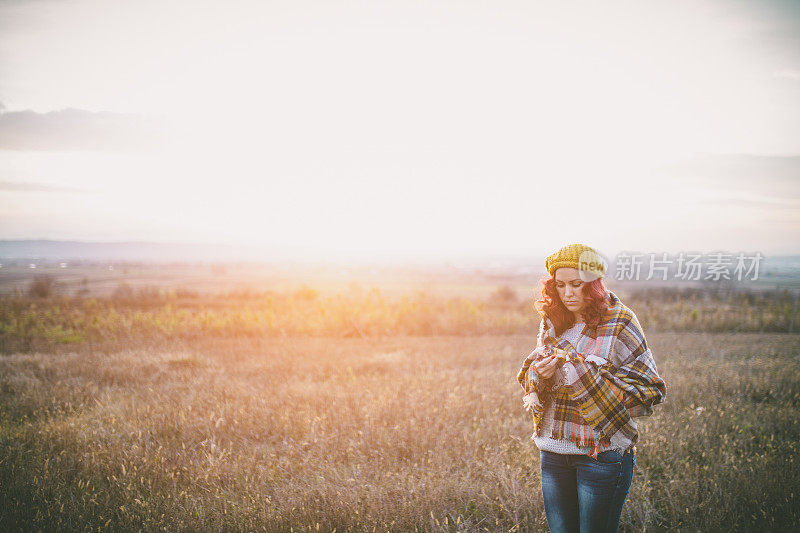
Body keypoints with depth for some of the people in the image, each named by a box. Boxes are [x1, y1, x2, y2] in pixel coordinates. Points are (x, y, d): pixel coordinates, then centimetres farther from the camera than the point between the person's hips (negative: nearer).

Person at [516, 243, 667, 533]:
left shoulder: (619, 323, -9)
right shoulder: (552, 321, 5)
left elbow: (650, 390, -10)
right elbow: (529, 376, 15)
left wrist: (586, 376, -21)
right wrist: (538, 373, -11)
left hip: (602, 452, -5)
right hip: (553, 450, 5)